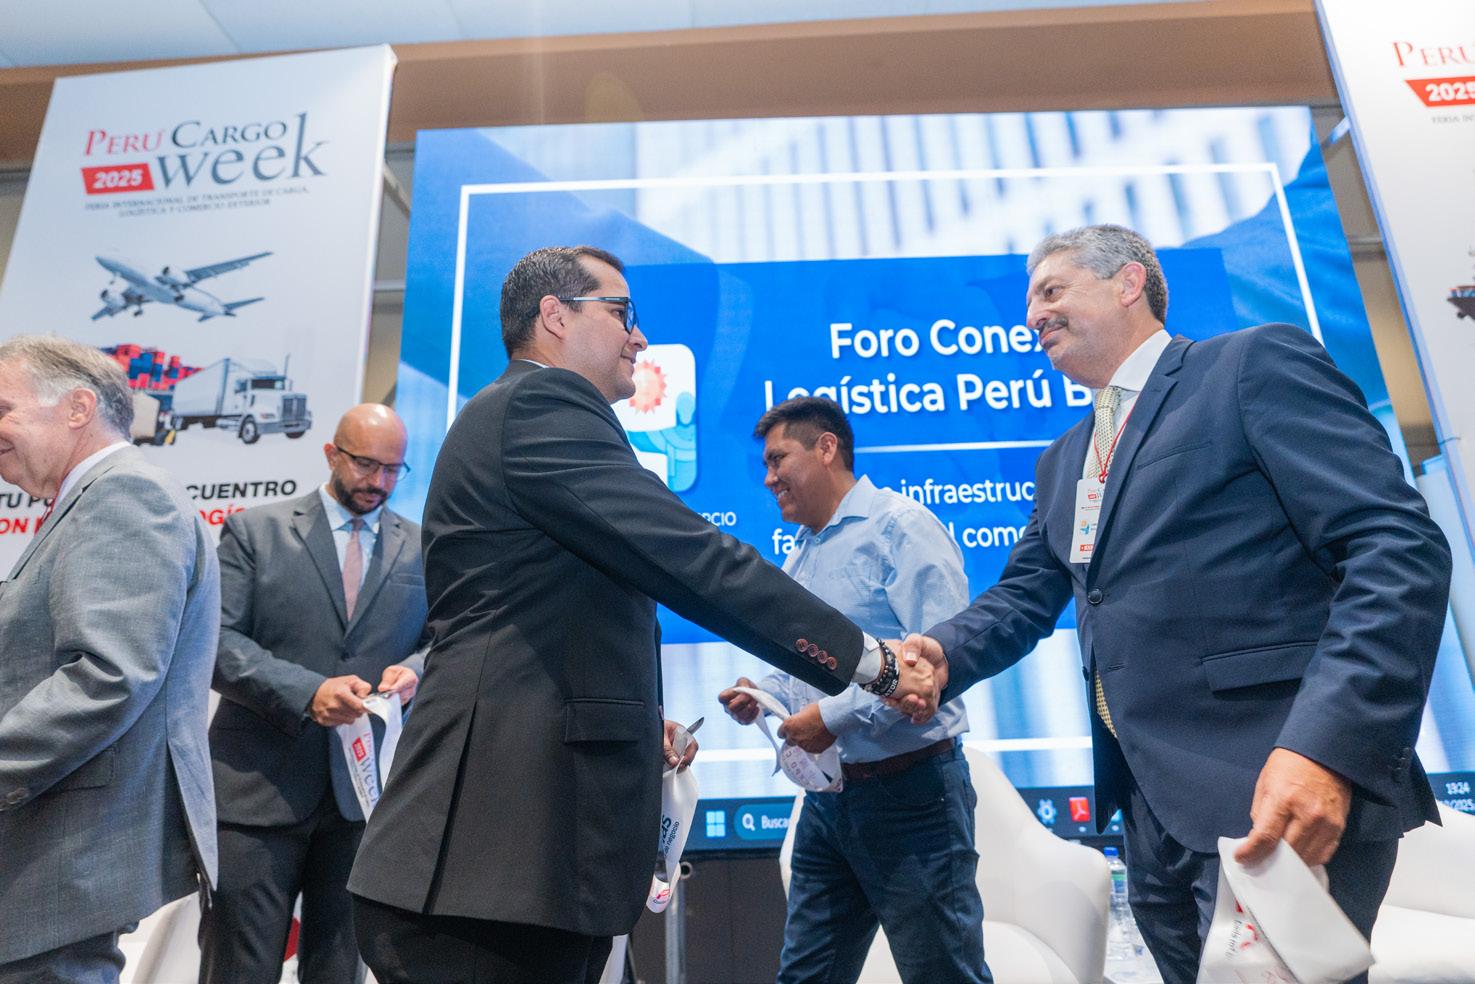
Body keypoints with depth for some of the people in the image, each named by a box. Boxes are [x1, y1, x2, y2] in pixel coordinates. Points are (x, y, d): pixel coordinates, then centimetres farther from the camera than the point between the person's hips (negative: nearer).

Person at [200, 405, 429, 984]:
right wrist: (307, 691, -20)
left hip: (366, 788, 2)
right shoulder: (254, 531, 2)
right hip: (259, 785, -2)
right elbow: (217, 640, -6)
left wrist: (414, 669, -14)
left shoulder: (422, 549, 8)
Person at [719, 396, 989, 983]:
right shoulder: (797, 561, 15)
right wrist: (761, 696, 2)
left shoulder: (899, 526, -10)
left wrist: (838, 715, -22)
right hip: (826, 800, 8)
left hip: (909, 790, -8)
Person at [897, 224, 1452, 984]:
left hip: (1274, 787, -7)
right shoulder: (1064, 461, 18)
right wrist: (943, 653, -5)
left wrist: (1327, 746, -25)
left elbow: (1399, 548, -14)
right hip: (1151, 802, 7)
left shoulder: (1257, 365, -4)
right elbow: (1025, 595, 16)